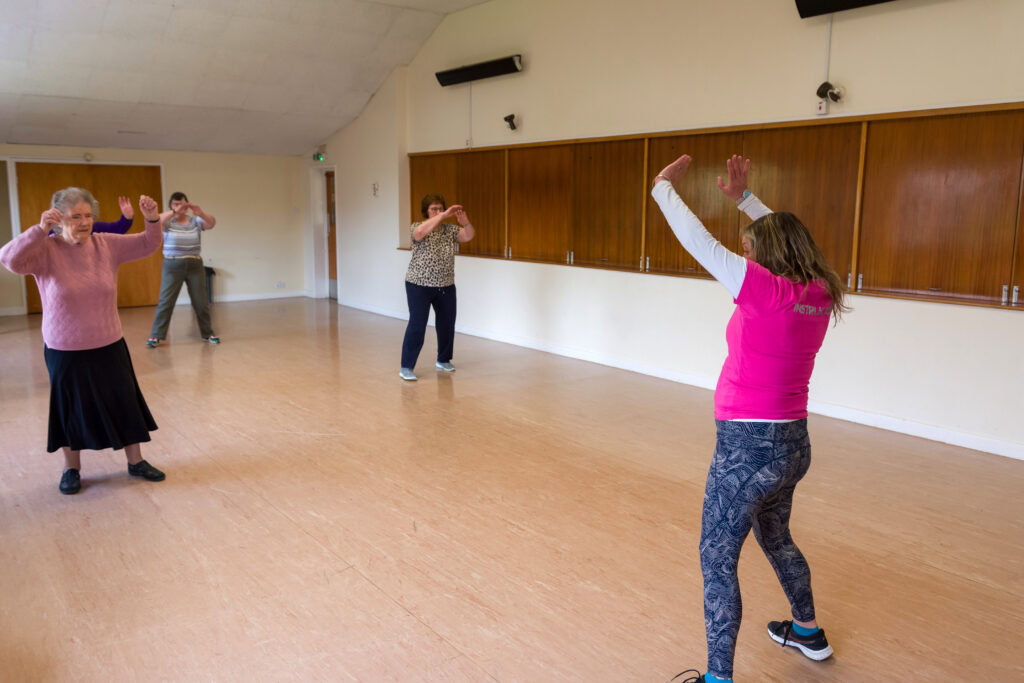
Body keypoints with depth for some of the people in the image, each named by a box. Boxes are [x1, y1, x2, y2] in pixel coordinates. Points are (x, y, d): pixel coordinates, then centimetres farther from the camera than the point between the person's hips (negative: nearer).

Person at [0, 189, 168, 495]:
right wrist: (40, 230, -39)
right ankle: (71, 468, 32)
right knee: (71, 410, 12)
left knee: (125, 403, 10)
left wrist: (152, 220, -20)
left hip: (109, 347, 3)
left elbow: (147, 245, 0)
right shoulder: (46, 250, -12)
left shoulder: (107, 245, -3)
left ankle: (136, 461, 27)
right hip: (65, 352, -3)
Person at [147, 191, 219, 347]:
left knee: (201, 301, 7)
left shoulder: (195, 221, 2)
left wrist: (201, 213, -37)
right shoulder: (168, 221, -2)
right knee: (165, 301, -3)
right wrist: (174, 212, -41)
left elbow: (212, 223, -15)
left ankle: (207, 333, 18)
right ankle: (156, 336, 1)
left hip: (195, 265, 2)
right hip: (172, 266, -2)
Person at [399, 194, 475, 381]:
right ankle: (406, 367, -1)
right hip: (420, 285, -5)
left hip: (446, 286, 5)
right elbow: (420, 232, -31)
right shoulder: (417, 226, -7)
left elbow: (469, 235, -9)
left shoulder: (450, 229, 4)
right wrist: (444, 215, -37)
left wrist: (465, 222, -30)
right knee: (417, 325, -8)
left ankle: (443, 360, 32)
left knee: (447, 323, 12)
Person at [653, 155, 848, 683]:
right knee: (774, 536, 30)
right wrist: (743, 197, 19)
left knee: (717, 560, 3)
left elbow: (700, 243, -17)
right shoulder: (819, 294, -1)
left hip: (749, 448, -9)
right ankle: (808, 632, 49)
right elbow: (784, 237, 17)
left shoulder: (767, 291, -22)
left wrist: (663, 187, -5)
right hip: (792, 442, 9)